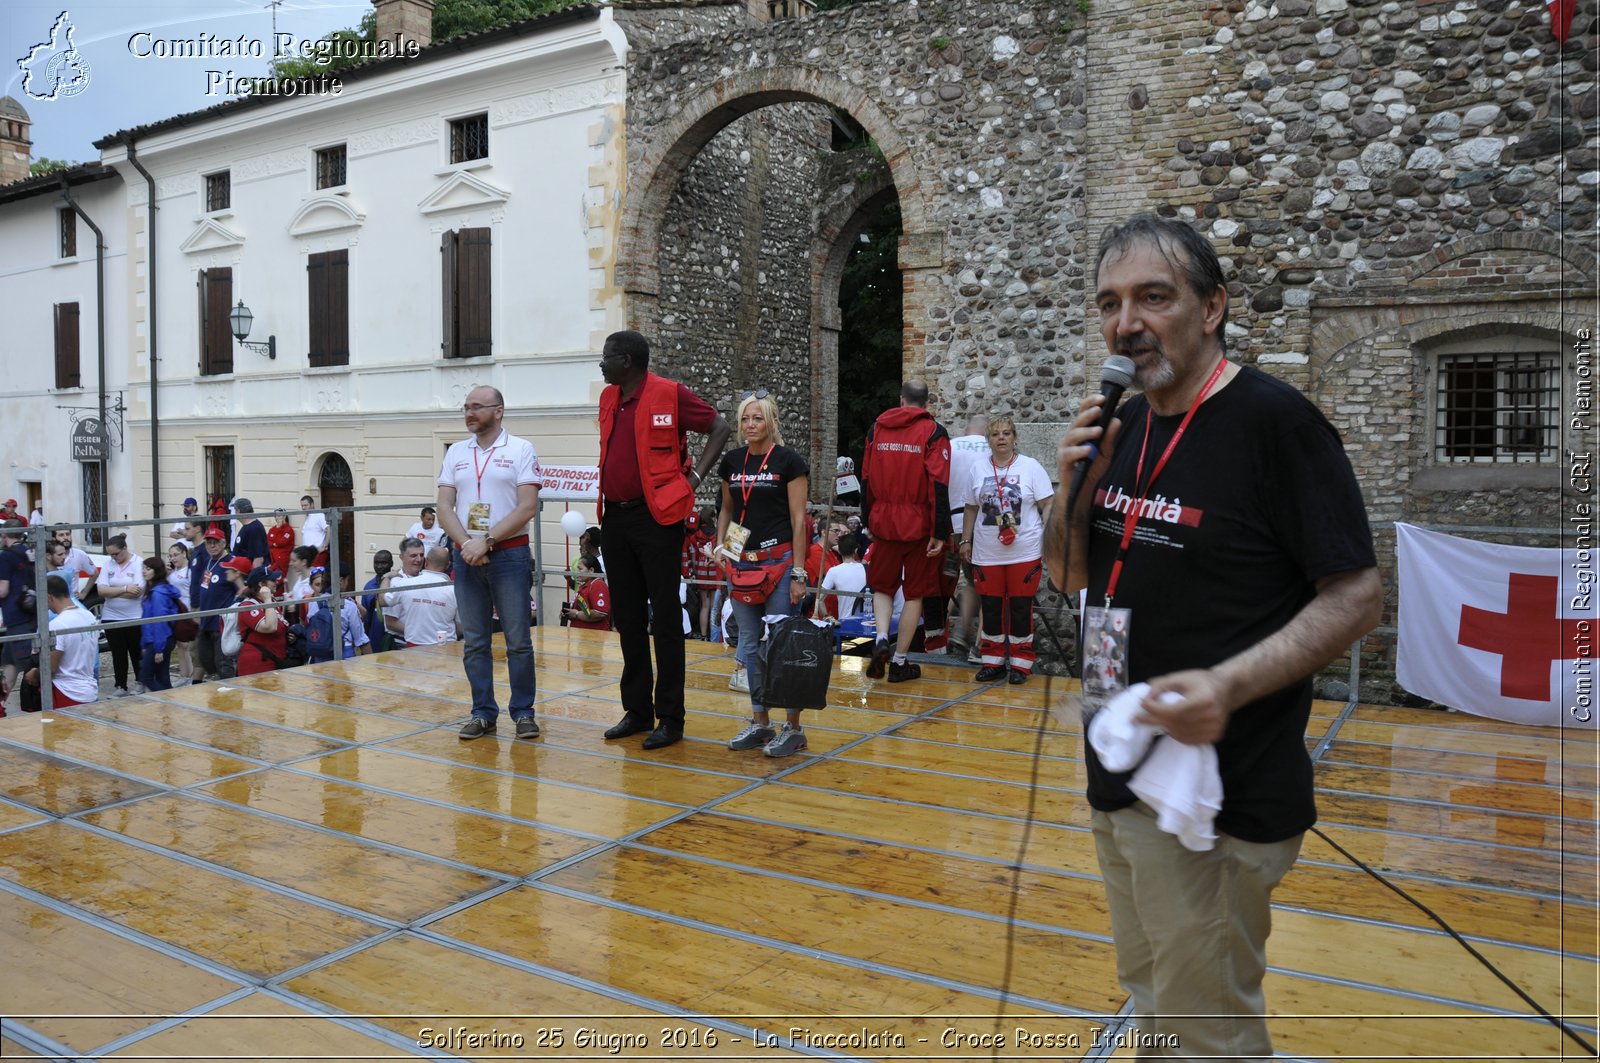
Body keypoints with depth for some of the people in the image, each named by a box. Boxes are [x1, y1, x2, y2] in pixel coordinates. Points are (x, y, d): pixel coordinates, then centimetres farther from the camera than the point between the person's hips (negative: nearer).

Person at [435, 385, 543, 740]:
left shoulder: (521, 450, -1)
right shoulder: (455, 452, 12)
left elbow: (527, 507, -10)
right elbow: (444, 507, 7)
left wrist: (486, 541, -14)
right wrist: (466, 543, -10)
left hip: (510, 554, -4)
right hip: (465, 556, 4)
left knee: (518, 640, -1)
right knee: (474, 641, 7)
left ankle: (523, 712, 10)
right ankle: (483, 713, 16)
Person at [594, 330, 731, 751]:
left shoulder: (669, 395, -8)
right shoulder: (609, 399, 13)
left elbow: (720, 428, -6)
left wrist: (694, 477, -10)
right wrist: (605, 503, 14)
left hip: (656, 518, -7)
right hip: (615, 518, 7)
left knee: (665, 618, -1)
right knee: (627, 619, 11)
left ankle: (670, 718, 6)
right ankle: (637, 710, 22)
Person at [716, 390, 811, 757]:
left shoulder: (789, 461, -6)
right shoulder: (732, 461, 9)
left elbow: (798, 520, -7)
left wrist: (798, 573, -11)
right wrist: (720, 545, 6)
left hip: (778, 561, -5)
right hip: (741, 563, 5)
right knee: (750, 644, 10)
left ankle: (793, 727, 6)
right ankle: (760, 722, 20)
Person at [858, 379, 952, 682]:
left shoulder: (877, 428, 6)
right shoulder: (934, 432, -6)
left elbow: (866, 479, 9)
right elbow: (938, 485, -13)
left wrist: (869, 520, 20)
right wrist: (940, 532, -11)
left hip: (883, 523, 3)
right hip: (919, 526, -2)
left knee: (882, 586, 18)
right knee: (915, 594, 8)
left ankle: (882, 639, -6)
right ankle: (899, 662, 12)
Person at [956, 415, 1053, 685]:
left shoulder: (1031, 467, -2)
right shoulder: (979, 471, 8)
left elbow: (1047, 505, -3)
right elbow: (971, 508, 14)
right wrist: (966, 541, 12)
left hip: (1025, 553, -3)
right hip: (987, 554, 3)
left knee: (1021, 608, 1)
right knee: (991, 608, 6)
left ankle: (1020, 663, 12)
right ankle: (993, 662, 17)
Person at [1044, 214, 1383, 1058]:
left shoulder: (1275, 421, -15)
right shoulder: (1123, 424, 7)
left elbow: (1357, 597, -15)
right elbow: (1069, 575, 13)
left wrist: (1229, 684, -29)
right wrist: (1073, 481, -6)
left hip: (1215, 797, -7)